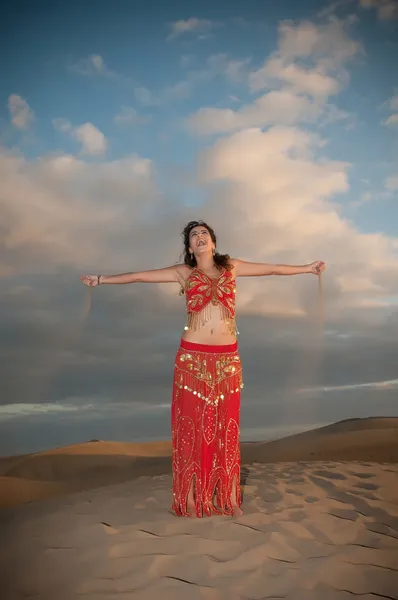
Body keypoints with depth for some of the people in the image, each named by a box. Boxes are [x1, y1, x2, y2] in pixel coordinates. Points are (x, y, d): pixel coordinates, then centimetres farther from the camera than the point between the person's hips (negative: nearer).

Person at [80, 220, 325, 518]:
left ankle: (230, 498, 16)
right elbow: (141, 276, 6)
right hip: (192, 357, -1)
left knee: (226, 427, 7)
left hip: (227, 357, 2)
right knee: (192, 426, 2)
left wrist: (307, 268, 25)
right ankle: (190, 498, 12)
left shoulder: (231, 266, 12)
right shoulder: (184, 272, 8)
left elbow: (273, 268, 19)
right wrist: (104, 279, 3)